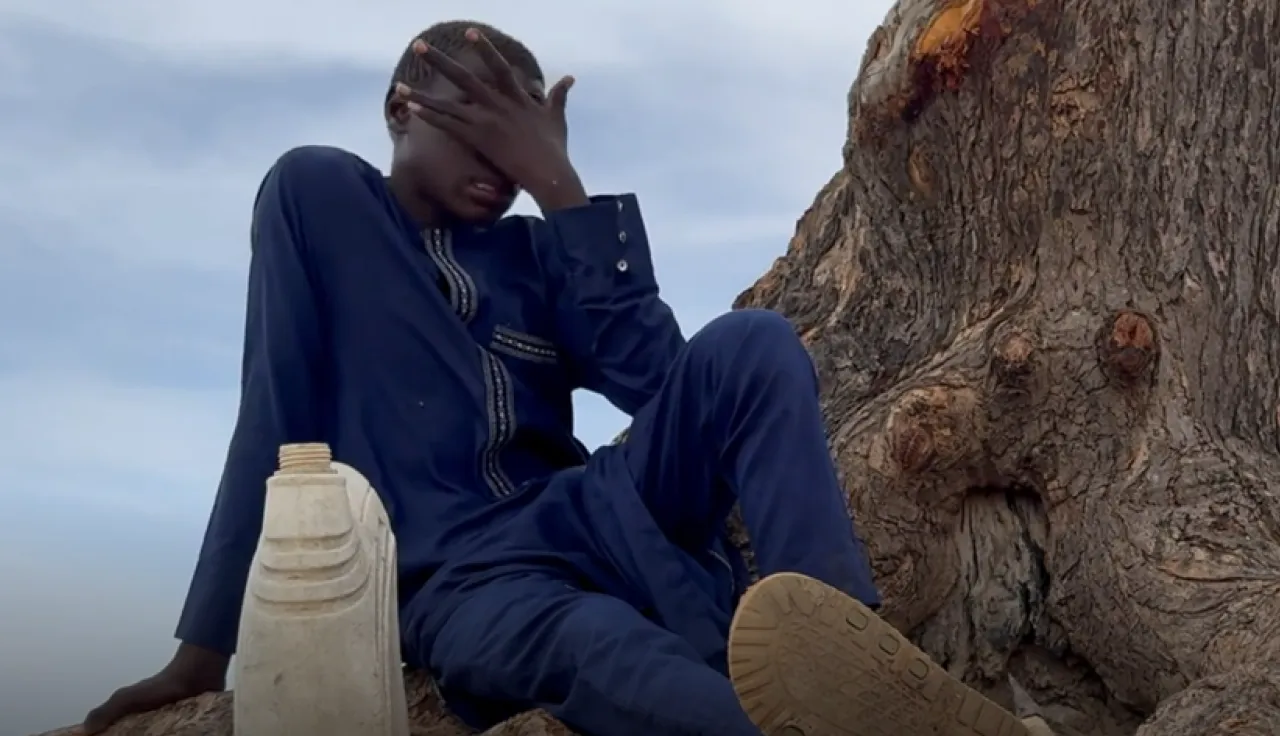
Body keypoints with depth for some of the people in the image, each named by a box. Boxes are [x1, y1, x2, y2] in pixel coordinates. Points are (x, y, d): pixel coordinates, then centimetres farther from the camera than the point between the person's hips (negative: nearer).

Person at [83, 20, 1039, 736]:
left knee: (753, 344, -21)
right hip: (462, 577, -4)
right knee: (596, 648, -40)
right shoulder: (317, 193, 5)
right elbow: (280, 419, 0)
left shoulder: (529, 250, 15)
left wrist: (561, 188, -6)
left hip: (588, 515, 4)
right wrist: (210, 644, -3)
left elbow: (657, 378, -2)